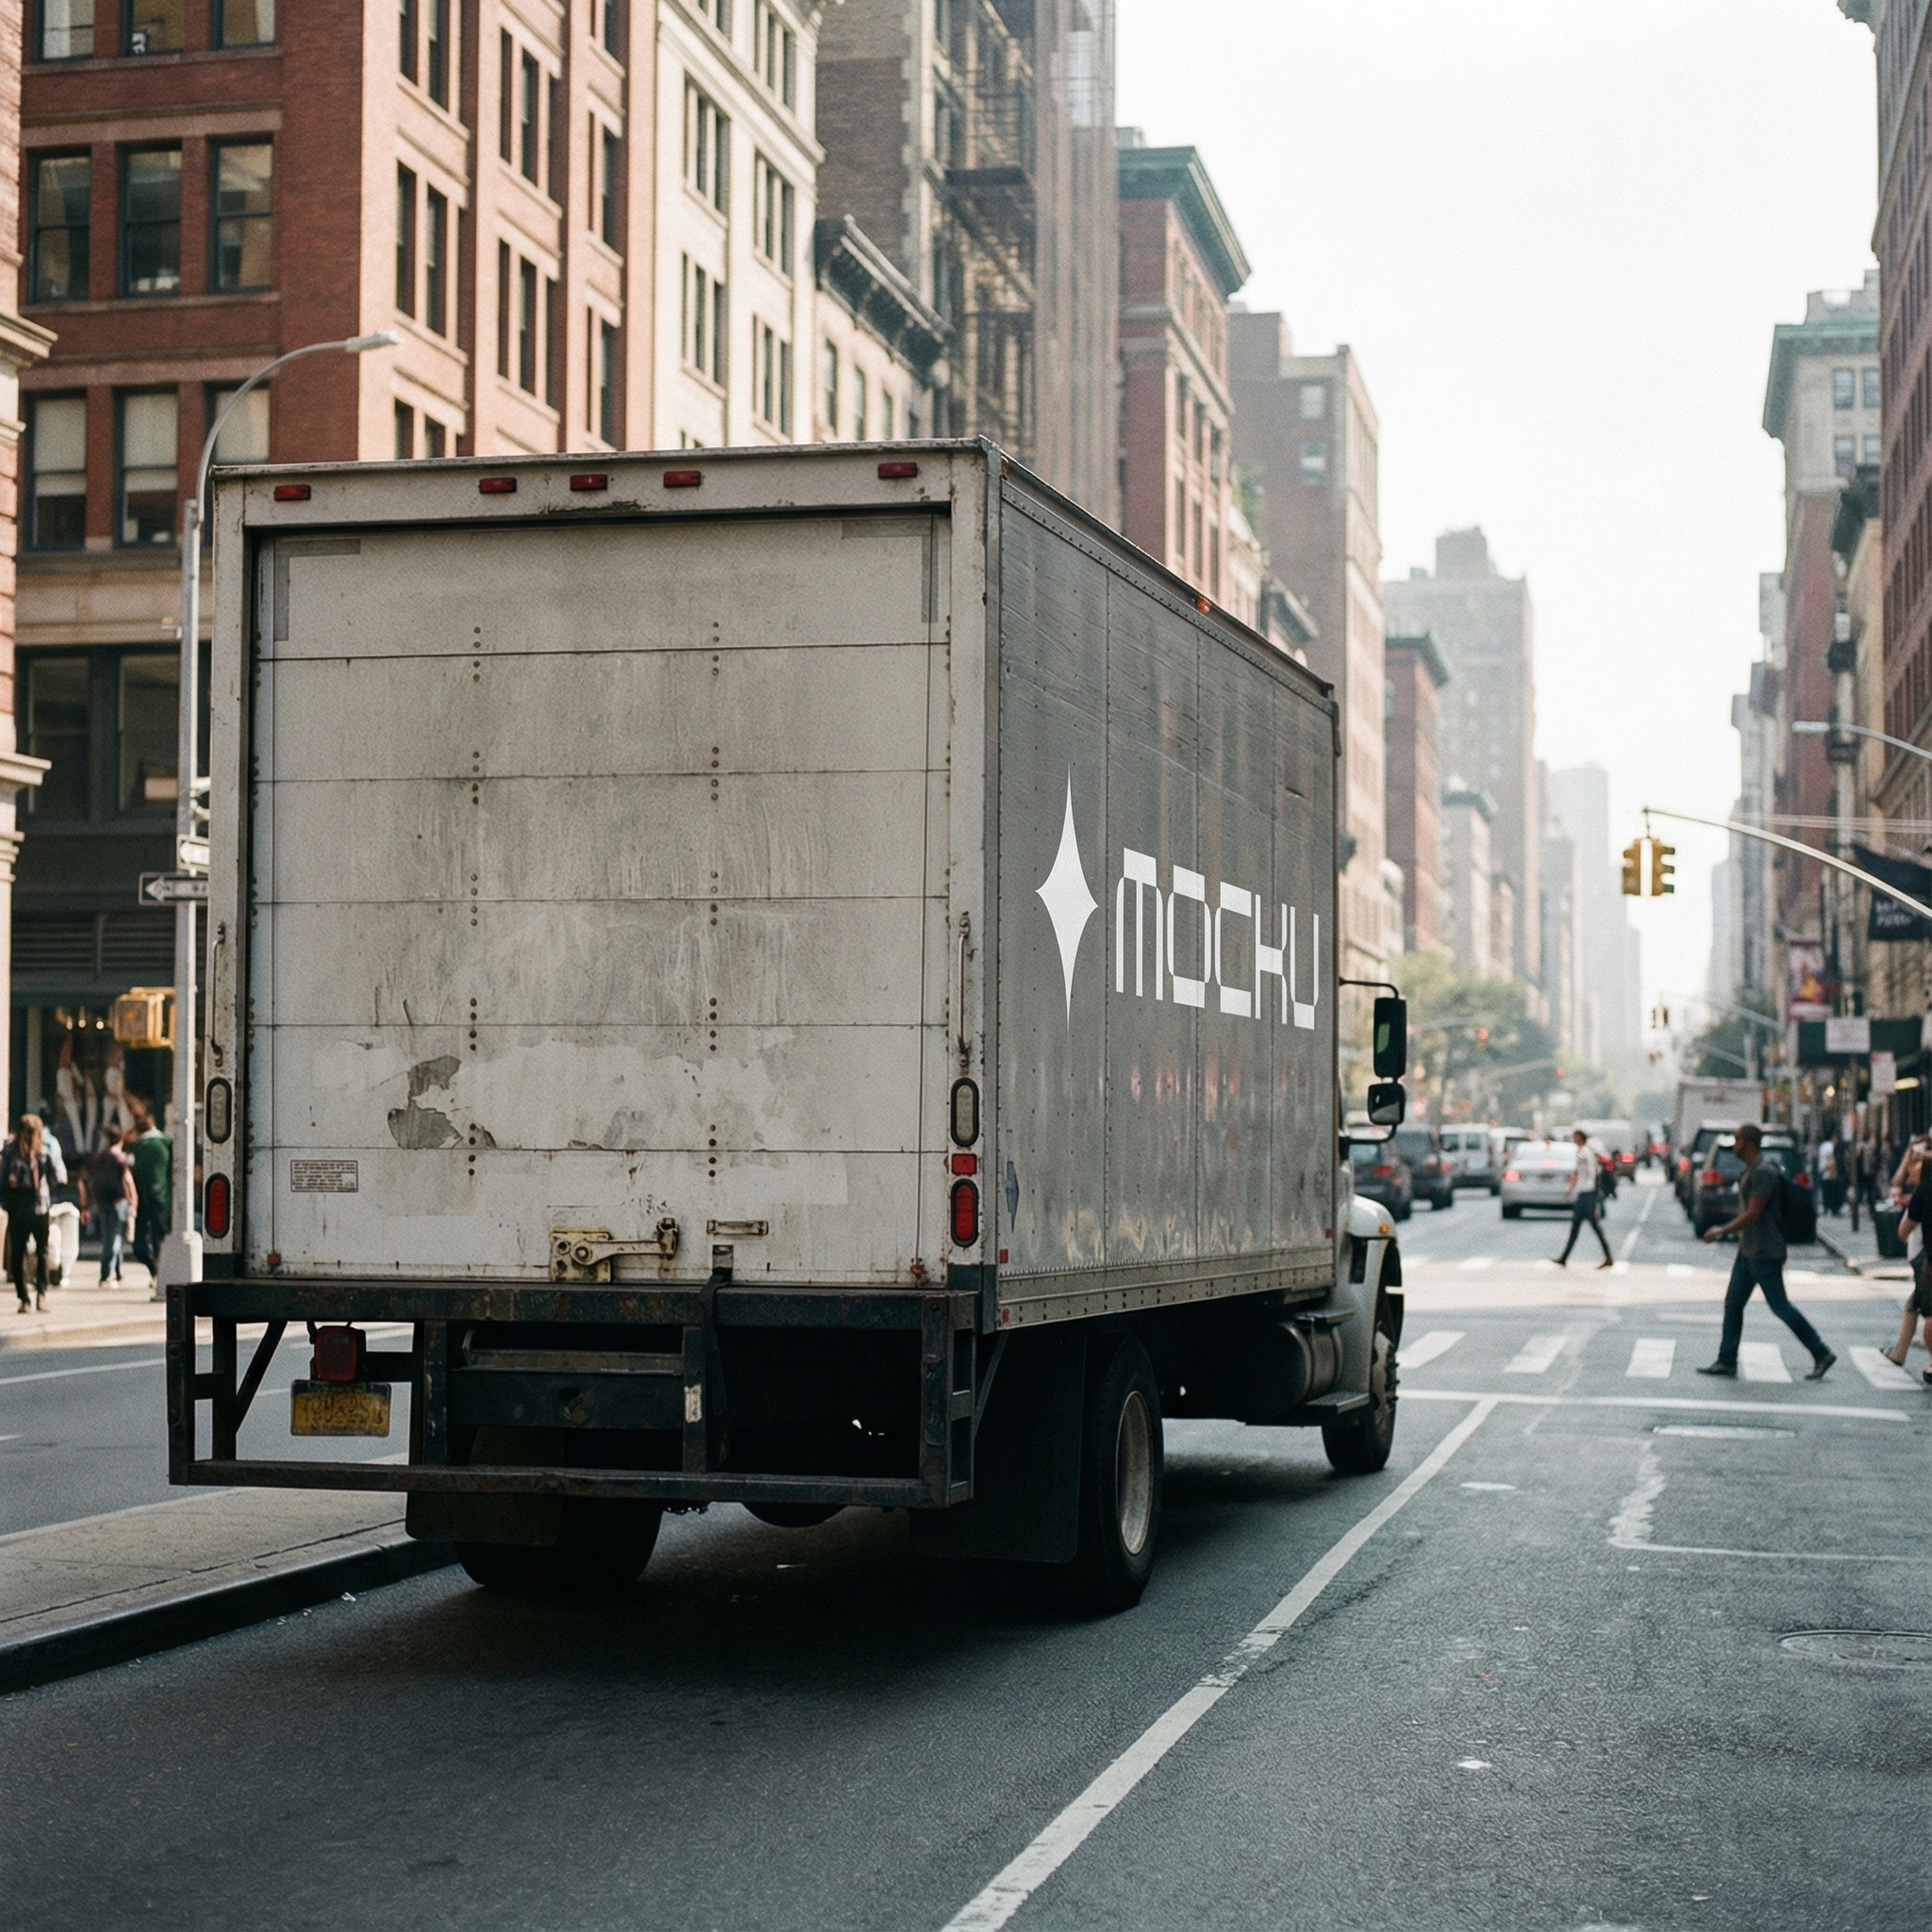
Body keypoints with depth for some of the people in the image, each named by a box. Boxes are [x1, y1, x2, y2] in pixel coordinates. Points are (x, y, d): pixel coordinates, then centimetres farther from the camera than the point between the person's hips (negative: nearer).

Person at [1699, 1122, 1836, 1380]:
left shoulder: (1763, 1172, -19)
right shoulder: (1750, 1171, 13)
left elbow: (1753, 1214, -23)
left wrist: (1721, 1232, -18)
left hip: (1764, 1253, -10)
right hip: (1748, 1250, 10)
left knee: (1779, 1306, -4)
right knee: (1733, 1303, 8)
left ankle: (1822, 1354, 5)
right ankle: (1727, 1361, 10)